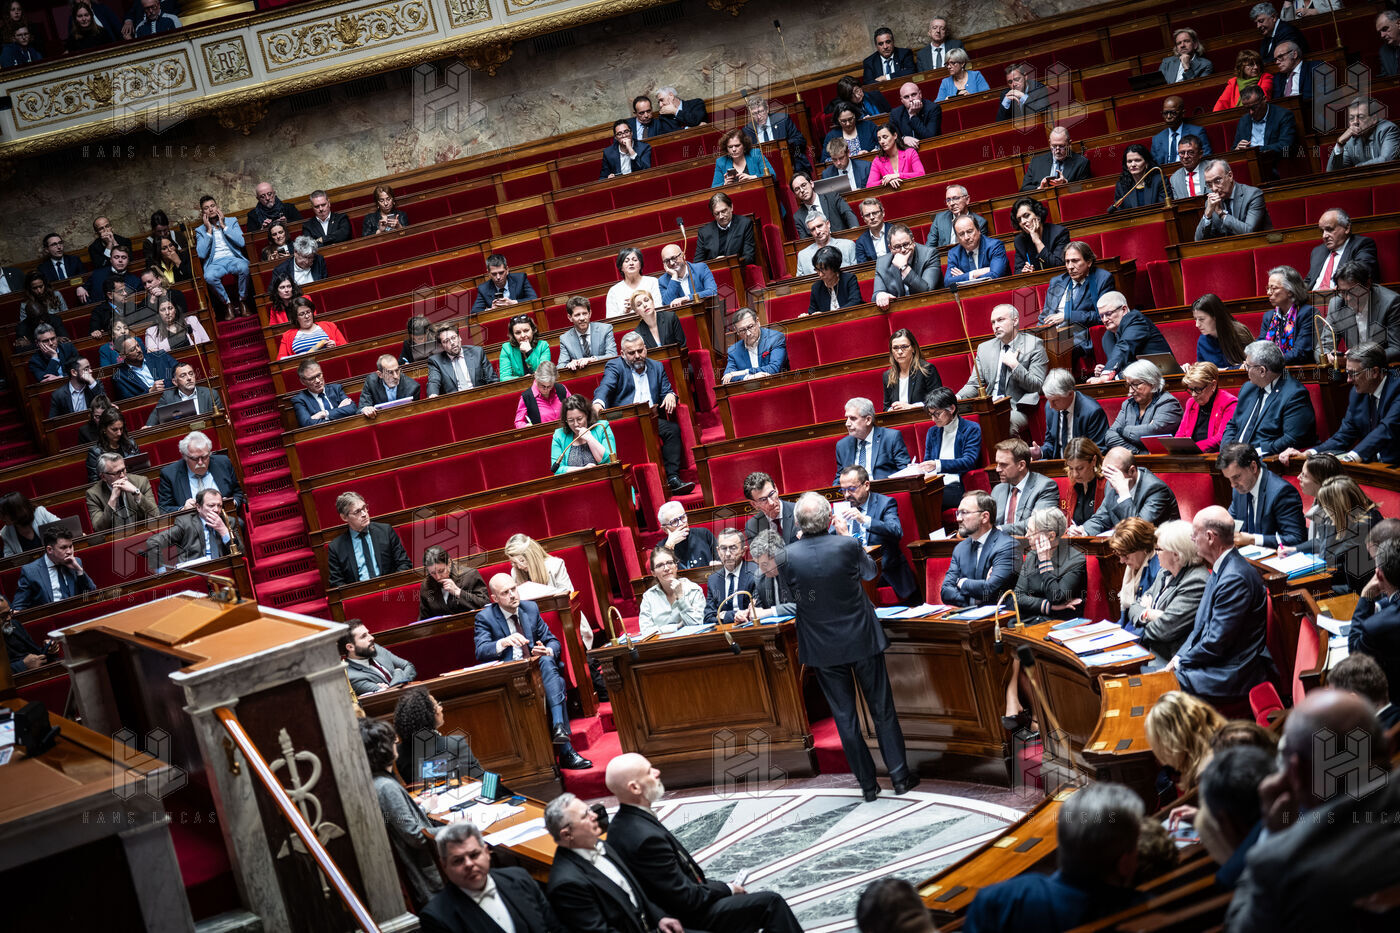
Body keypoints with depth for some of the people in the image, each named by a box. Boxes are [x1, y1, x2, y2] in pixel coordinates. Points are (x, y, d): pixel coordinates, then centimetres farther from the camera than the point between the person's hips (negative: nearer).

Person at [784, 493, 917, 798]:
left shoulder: (787, 557, -16)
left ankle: (867, 784, 19)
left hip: (822, 648, 1)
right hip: (861, 639, -1)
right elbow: (870, 572, 4)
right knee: (882, 709, 14)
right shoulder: (848, 545, -17)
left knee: (845, 716, 12)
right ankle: (900, 776, 21)